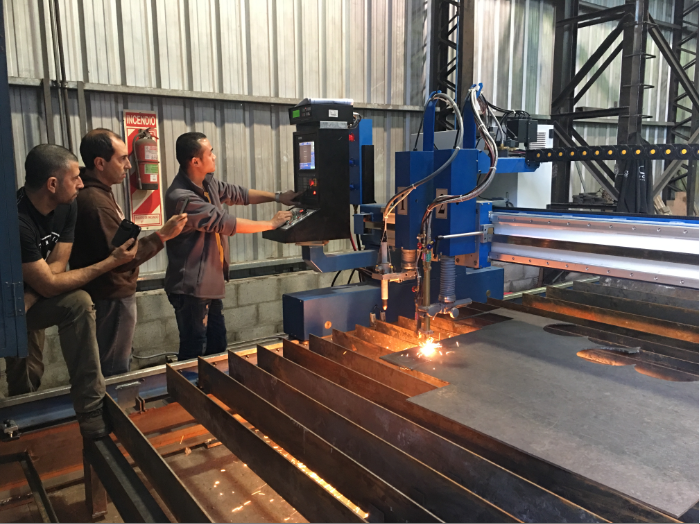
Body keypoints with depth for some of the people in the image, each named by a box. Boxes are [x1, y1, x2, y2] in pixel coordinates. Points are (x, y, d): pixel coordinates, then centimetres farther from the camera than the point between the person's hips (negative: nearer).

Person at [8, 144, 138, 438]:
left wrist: (27, 300, -25)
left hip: (31, 301, 8)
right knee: (77, 304, -24)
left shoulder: (66, 207, -8)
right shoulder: (17, 220, -30)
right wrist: (111, 262, -24)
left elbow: (57, 265, -8)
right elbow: (48, 285, -27)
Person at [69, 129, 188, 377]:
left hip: (112, 294, 10)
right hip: (112, 299, -10)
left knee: (114, 367, 22)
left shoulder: (96, 191, 10)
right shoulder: (95, 202, -25)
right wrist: (161, 236, -24)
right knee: (114, 373, 4)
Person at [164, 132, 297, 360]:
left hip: (210, 283, 9)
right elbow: (226, 223, -23)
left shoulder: (207, 183, 4)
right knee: (194, 352, 1)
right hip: (191, 288, -9)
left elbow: (239, 194, 16)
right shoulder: (181, 197, -24)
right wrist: (271, 224, -14)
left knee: (218, 346, 17)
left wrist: (277, 197, 9)